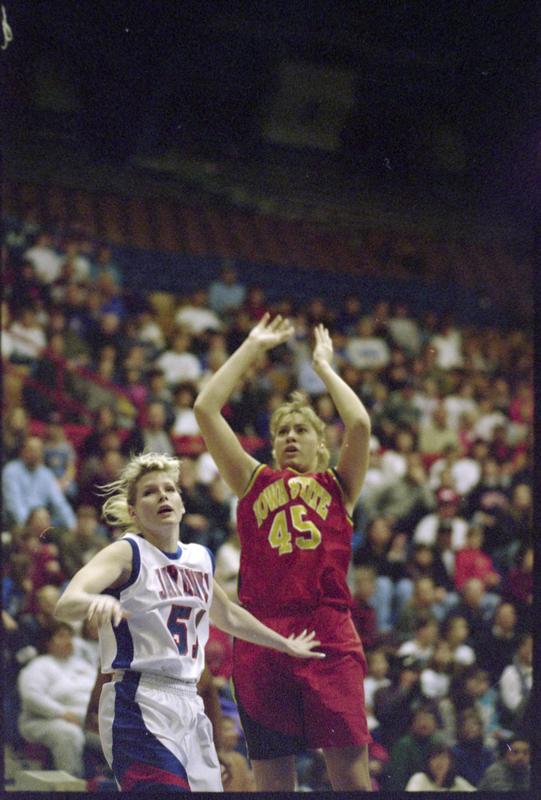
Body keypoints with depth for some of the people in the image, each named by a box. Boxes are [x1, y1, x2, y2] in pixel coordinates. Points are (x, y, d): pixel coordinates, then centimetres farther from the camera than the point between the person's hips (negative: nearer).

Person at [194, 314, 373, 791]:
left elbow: (360, 424, -1)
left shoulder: (338, 486, 15)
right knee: (272, 778, 2)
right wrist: (253, 347, 17)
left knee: (351, 772, -9)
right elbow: (206, 409, 12)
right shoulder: (255, 482, 18)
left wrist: (323, 366, 12)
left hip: (328, 634, -1)